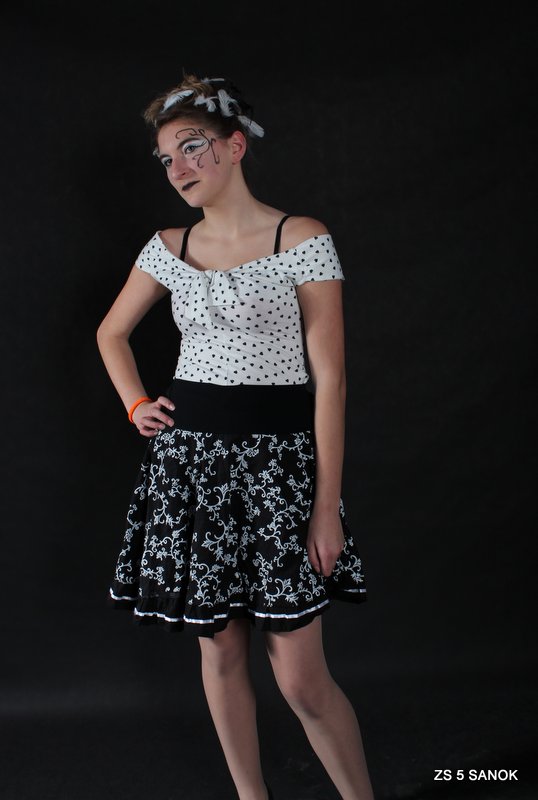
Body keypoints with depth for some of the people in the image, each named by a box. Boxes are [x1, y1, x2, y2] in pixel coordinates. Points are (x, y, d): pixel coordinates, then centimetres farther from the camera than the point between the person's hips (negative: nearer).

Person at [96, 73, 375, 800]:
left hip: (277, 460, -4)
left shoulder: (303, 240, -6)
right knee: (221, 652, 12)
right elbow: (111, 333, 25)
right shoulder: (168, 249, 8)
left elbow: (329, 376, -8)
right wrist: (136, 405, 9)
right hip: (189, 458, 5)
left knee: (302, 678, -3)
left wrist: (328, 506, -11)